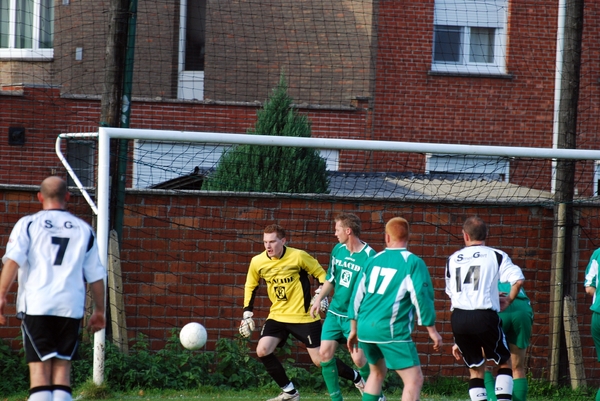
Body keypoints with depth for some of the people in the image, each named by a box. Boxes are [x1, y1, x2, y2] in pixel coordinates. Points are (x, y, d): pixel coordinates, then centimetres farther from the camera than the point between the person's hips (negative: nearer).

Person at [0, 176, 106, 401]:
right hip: (71, 307, 2)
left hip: (36, 306, -2)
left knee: (39, 368, -3)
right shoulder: (84, 230, 14)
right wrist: (99, 311, 23)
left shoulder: (27, 224, 6)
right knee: (62, 368, 6)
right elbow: (96, 275, 15)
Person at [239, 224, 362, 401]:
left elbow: (321, 274, -3)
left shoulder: (298, 256, -16)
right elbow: (250, 286, 13)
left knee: (320, 360, -5)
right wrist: (247, 314, 8)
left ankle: (360, 379, 18)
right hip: (277, 316, 4)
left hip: (303, 316, -4)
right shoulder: (257, 262, -5)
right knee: (262, 351, -15)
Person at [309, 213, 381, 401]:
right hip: (334, 312, 6)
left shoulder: (369, 256, -16)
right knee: (325, 353, -2)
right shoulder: (338, 250, 4)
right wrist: (319, 299, 11)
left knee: (358, 359, -12)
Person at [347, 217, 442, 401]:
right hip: (392, 330, -6)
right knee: (414, 379, -5)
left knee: (377, 372, 26)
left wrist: (353, 329, 23)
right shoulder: (413, 263, -4)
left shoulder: (373, 260, 11)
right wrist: (432, 330, -2)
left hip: (365, 328, 6)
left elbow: (358, 295, 14)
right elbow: (422, 297, -11)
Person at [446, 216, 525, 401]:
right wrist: (508, 300, 10)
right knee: (504, 363, 15)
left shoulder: (452, 260, 17)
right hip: (485, 316, -3)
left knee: (475, 369, 15)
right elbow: (518, 280, -11)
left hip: (457, 317, 3)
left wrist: (457, 340, 24)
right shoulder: (496, 256, 5)